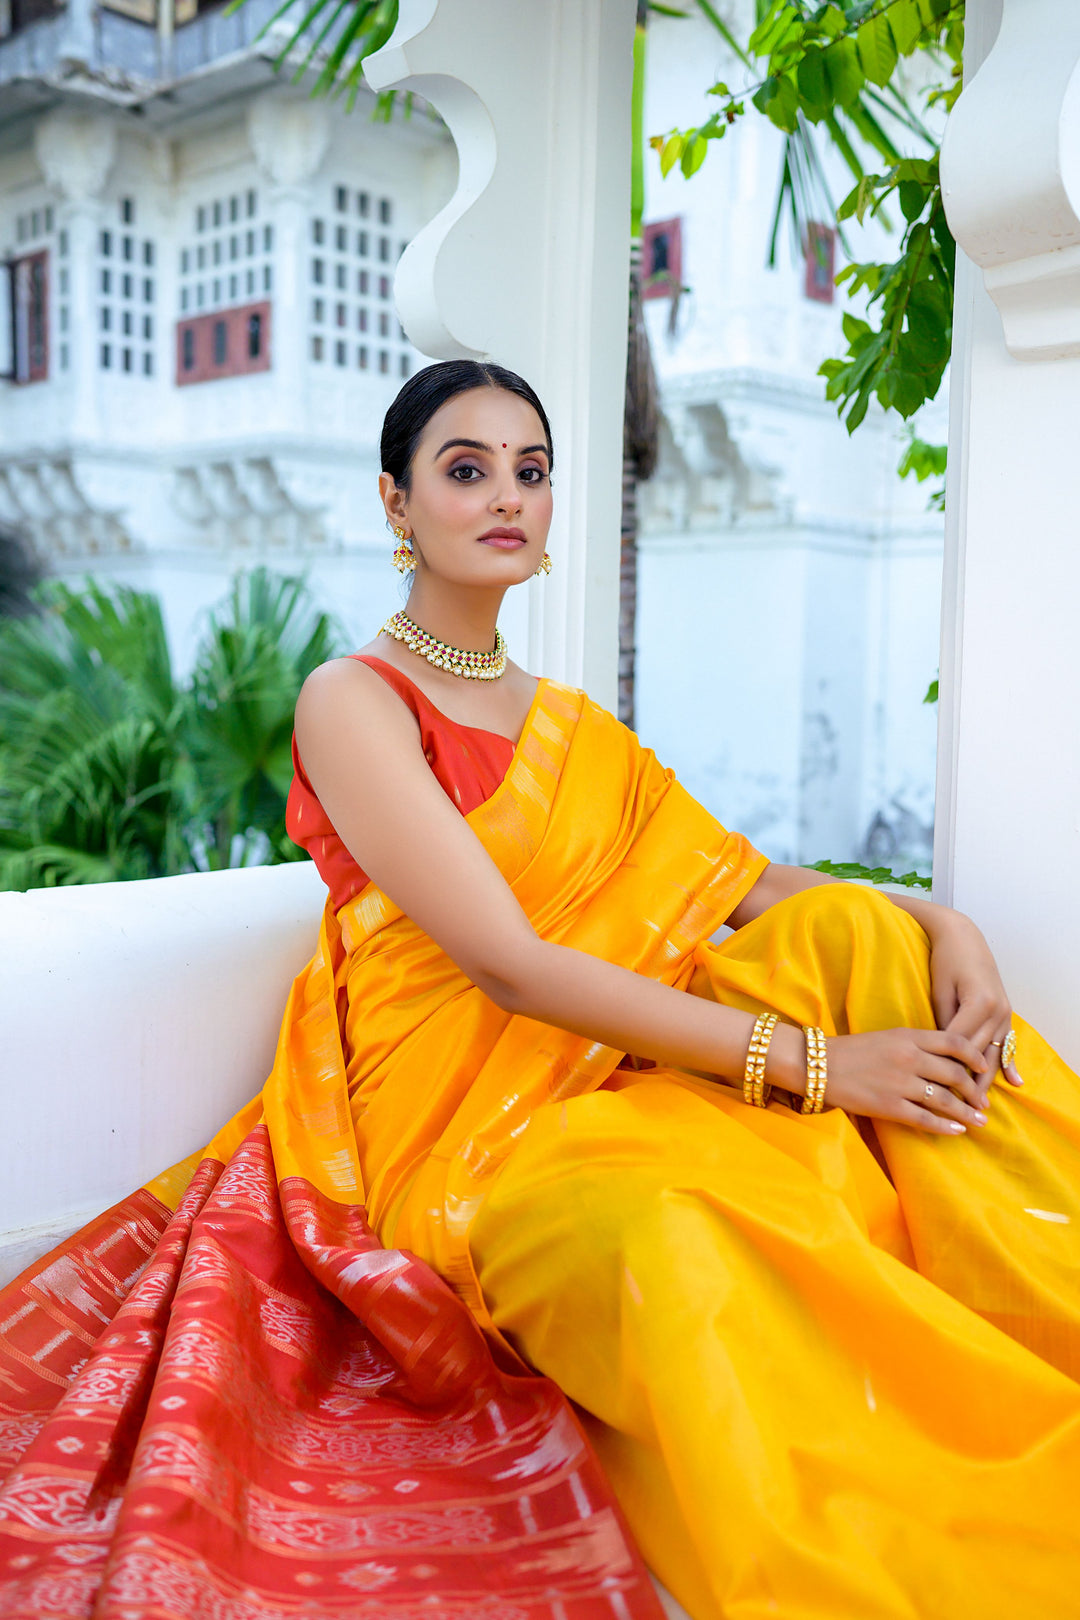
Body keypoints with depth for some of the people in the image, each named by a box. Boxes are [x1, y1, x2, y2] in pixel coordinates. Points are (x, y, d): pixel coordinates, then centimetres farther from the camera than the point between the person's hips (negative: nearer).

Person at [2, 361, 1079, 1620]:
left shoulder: (572, 726, 17)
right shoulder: (352, 701, -6)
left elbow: (742, 881, 7)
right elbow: (510, 966, -18)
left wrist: (941, 924, -14)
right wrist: (806, 1058, -23)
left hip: (618, 1076, 7)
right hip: (460, 1126, -6)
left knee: (859, 930, -15)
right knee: (672, 1238, -39)